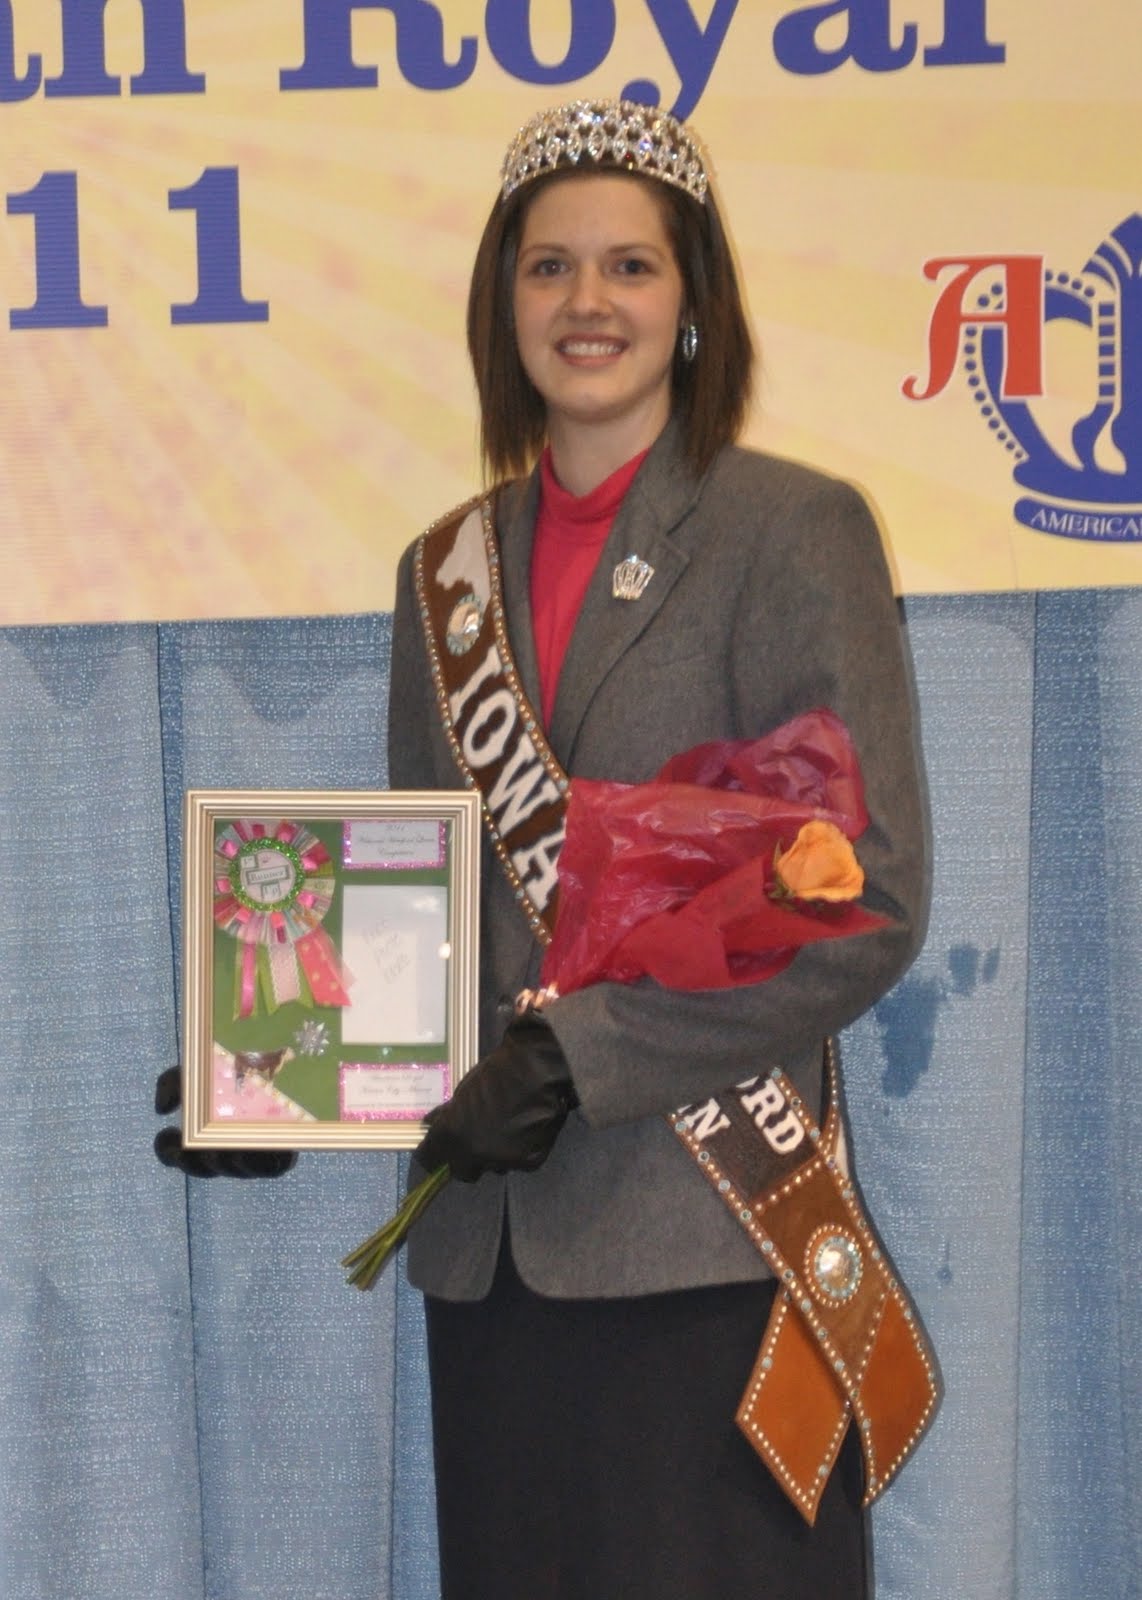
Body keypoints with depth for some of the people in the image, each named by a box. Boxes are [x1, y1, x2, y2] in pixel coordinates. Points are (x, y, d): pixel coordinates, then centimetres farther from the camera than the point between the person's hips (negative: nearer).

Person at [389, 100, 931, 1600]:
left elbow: (869, 904, -11)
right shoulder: (449, 568, 11)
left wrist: (579, 1053, -17)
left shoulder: (793, 532, -5)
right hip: (488, 1249, 5)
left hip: (705, 1250, -5)